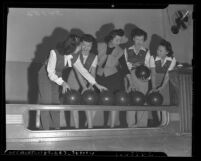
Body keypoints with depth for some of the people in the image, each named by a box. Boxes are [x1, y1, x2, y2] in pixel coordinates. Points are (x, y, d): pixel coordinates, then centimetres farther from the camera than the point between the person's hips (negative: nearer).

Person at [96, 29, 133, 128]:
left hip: (114, 77, 0)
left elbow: (124, 67, -4)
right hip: (100, 77, 1)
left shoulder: (119, 51, -3)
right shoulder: (99, 47, -4)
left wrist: (131, 80, -13)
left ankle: (112, 125, 7)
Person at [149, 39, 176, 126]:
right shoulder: (153, 58, -20)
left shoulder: (172, 60, -21)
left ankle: (164, 120, 4)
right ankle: (159, 119, 12)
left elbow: (167, 75, -22)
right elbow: (153, 74, -20)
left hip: (166, 81, -1)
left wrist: (161, 87, -29)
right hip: (156, 79, 1)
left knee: (164, 98, -8)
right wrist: (153, 88, -27)